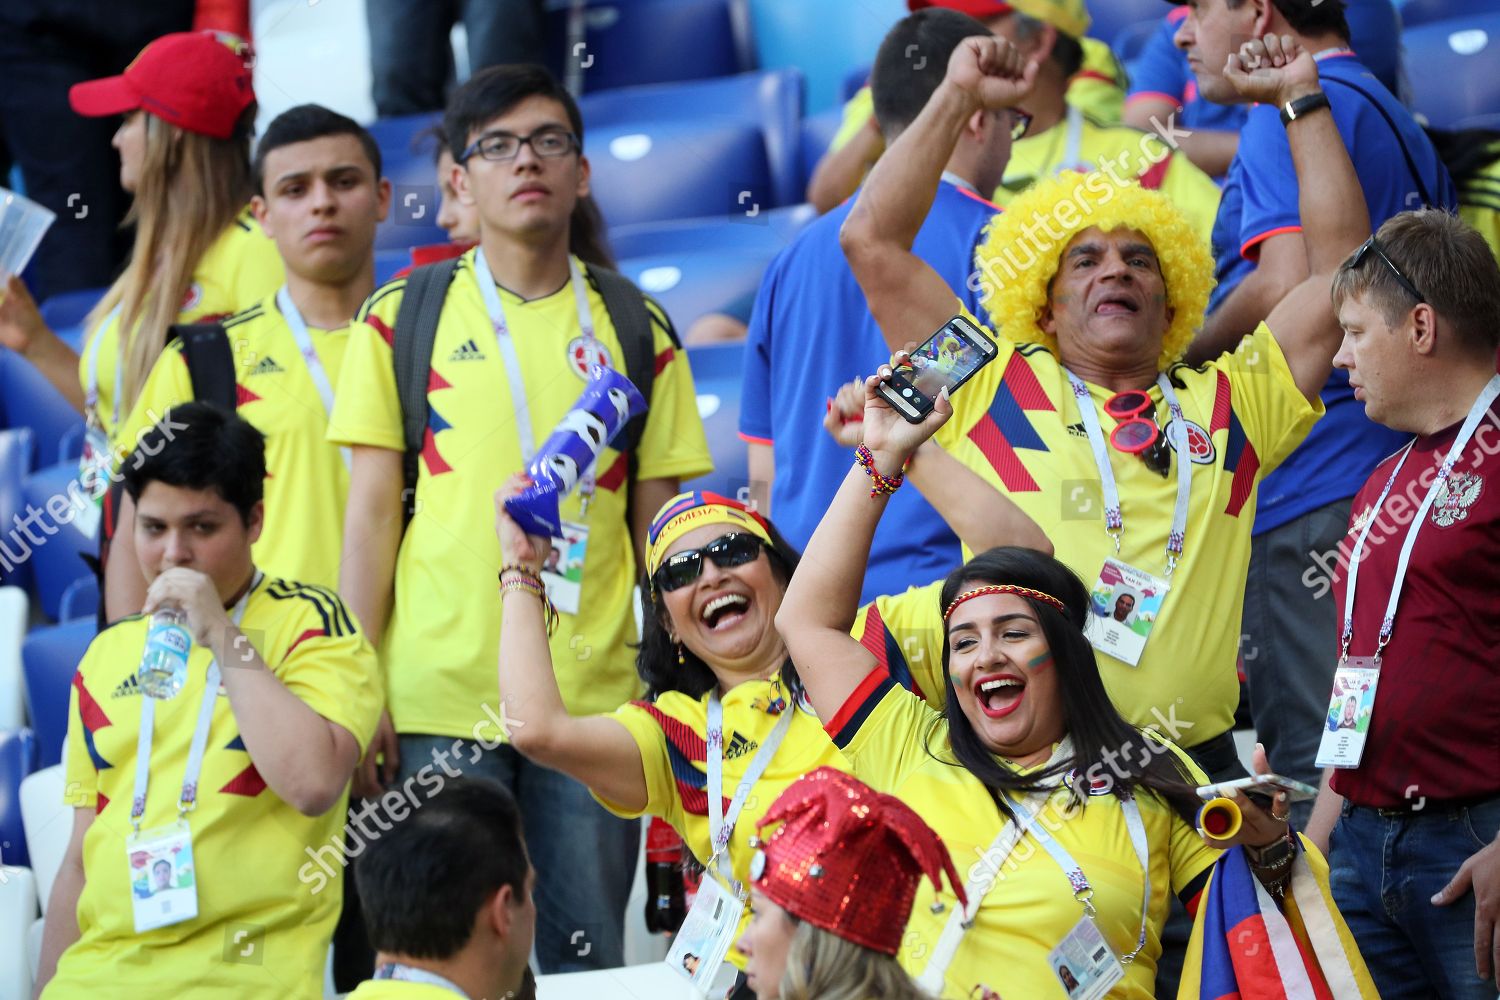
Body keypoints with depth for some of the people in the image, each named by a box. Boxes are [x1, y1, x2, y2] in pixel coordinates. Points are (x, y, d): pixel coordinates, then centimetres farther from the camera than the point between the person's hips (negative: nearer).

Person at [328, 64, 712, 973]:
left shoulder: (637, 333, 10)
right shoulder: (402, 319, 6)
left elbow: (658, 526, 11)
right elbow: (372, 514, 4)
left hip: (592, 691, 1)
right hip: (438, 697, -1)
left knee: (589, 958, 2)